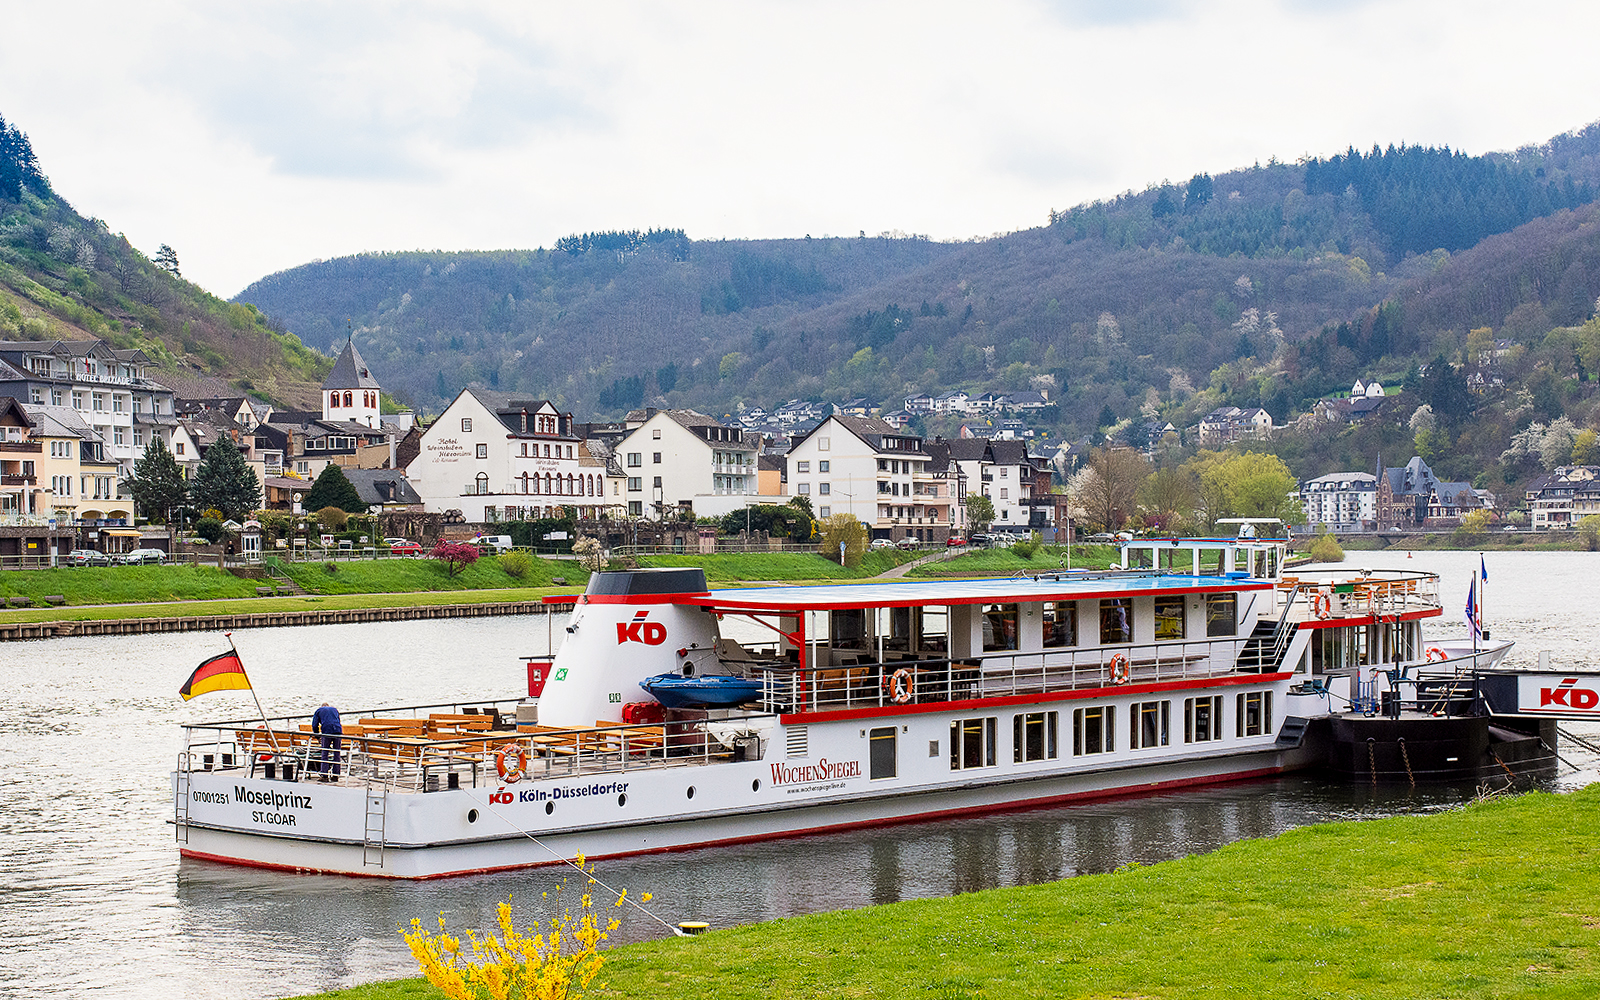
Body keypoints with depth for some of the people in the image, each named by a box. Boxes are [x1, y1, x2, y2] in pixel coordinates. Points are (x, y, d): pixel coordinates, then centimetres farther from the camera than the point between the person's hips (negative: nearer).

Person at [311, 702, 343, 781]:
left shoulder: (318, 711, 20)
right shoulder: (335, 710, 29)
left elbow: (314, 725, 15)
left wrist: (318, 737, 26)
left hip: (326, 732, -3)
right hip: (338, 731, 3)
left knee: (324, 754, 1)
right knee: (337, 754, 7)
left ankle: (324, 775, -6)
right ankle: (335, 776, 7)